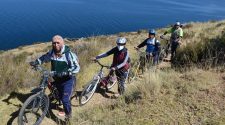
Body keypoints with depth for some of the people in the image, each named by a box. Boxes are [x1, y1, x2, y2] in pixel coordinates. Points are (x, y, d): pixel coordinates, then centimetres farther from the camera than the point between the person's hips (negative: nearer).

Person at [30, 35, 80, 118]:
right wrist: (36, 62, -2)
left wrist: (64, 72, -36)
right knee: (61, 97, 21)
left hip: (68, 80, -6)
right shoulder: (51, 52, -6)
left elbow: (76, 68, -26)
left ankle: (68, 116, 15)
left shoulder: (68, 54, -24)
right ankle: (66, 110, 48)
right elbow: (44, 58, 15)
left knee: (65, 99, -9)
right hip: (57, 79, 6)